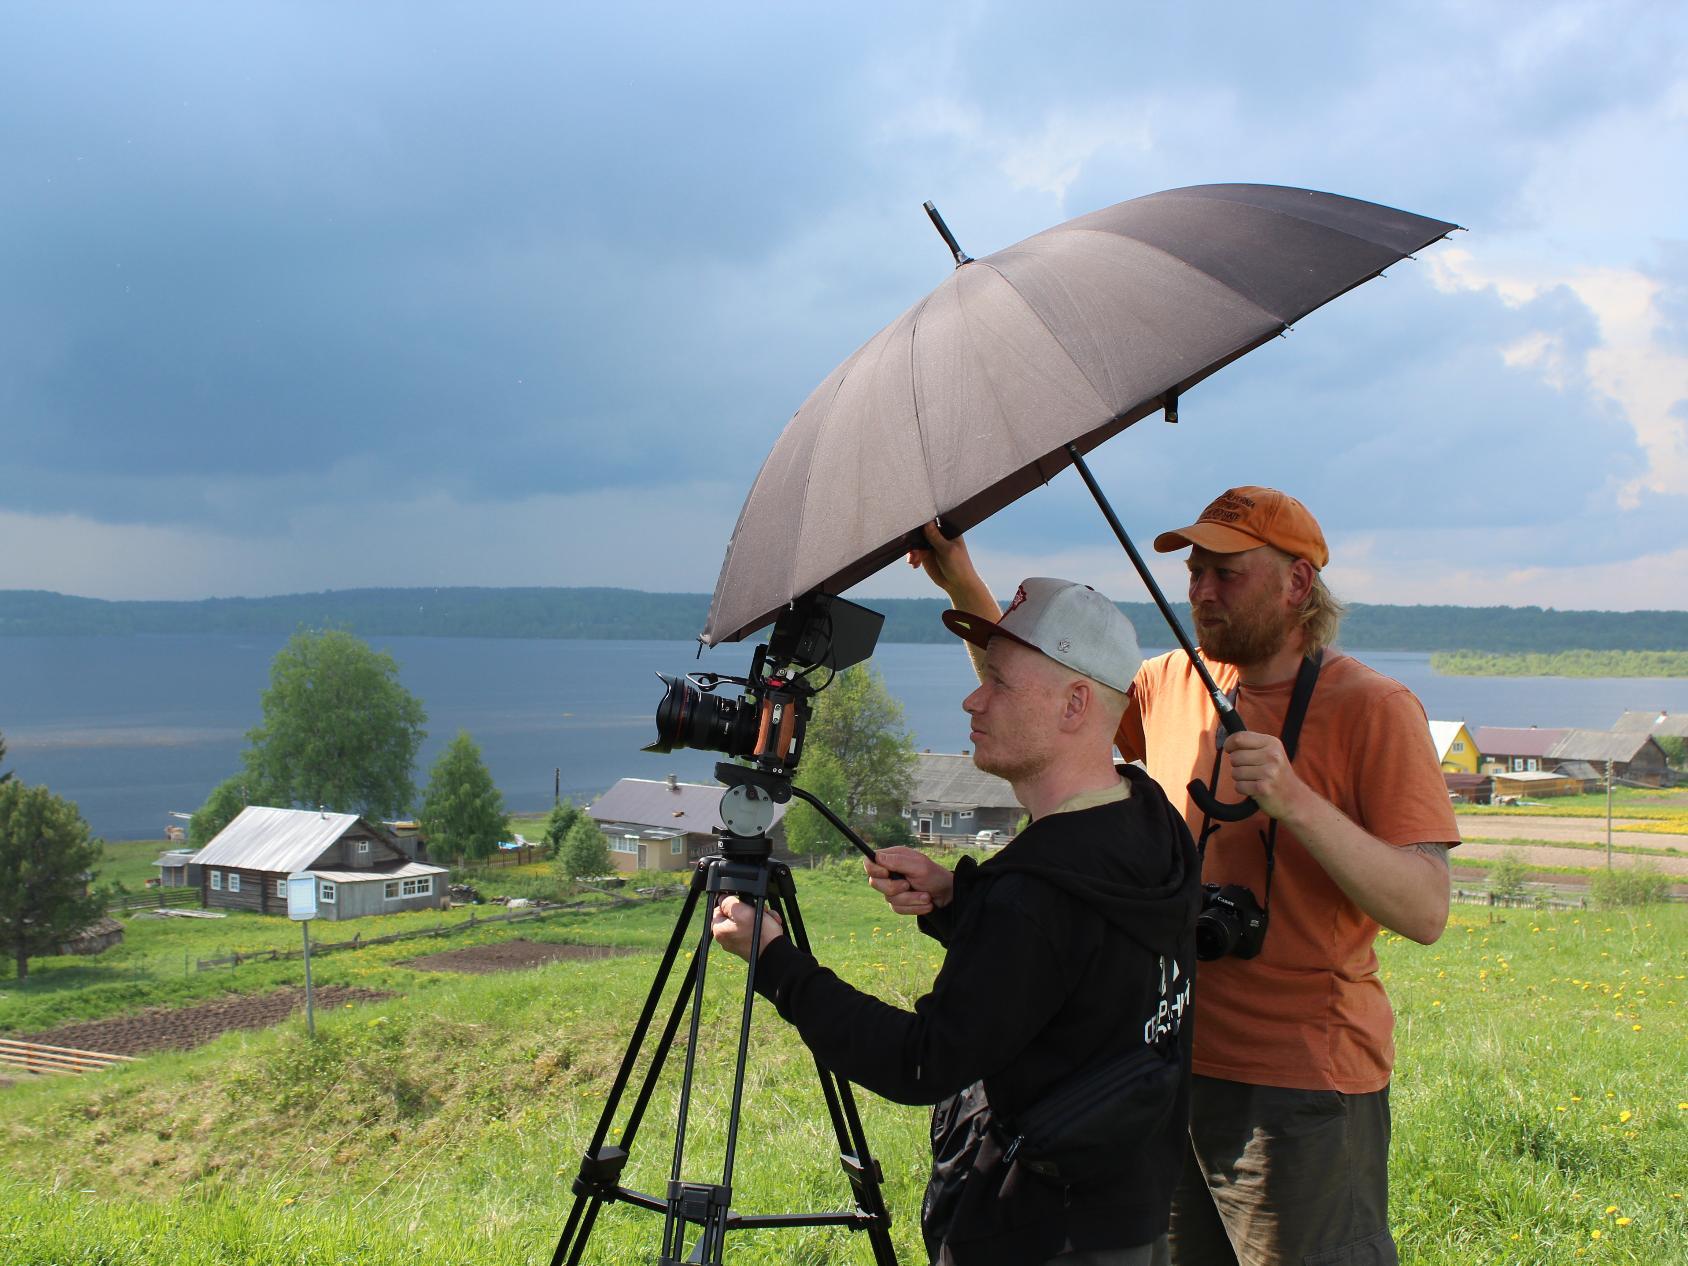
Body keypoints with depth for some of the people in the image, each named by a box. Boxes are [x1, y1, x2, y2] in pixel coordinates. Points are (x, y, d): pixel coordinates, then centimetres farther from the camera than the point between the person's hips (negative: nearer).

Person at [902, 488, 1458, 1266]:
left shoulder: (1371, 708, -10)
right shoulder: (1171, 685, 8)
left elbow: (1426, 912, -16)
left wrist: (1298, 802, -29)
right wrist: (965, 589, 11)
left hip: (1302, 1087, -5)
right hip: (1177, 1067, 6)